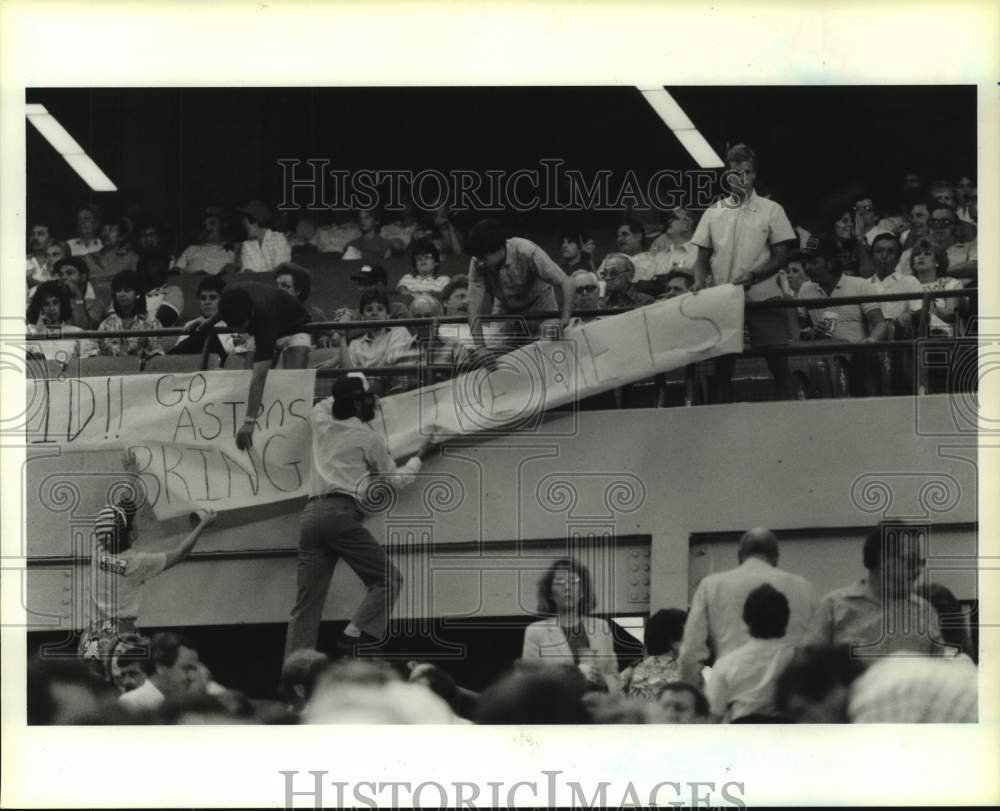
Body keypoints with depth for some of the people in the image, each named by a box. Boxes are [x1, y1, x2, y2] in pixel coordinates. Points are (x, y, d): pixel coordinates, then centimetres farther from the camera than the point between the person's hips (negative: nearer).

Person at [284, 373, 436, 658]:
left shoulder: (321, 423, 20)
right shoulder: (369, 438, 5)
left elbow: (323, 405, 47)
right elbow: (395, 481, 15)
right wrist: (419, 457, 29)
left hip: (311, 513, 6)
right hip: (342, 514, -6)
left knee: (307, 602, 3)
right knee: (387, 579, 1)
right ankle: (356, 636, -16)